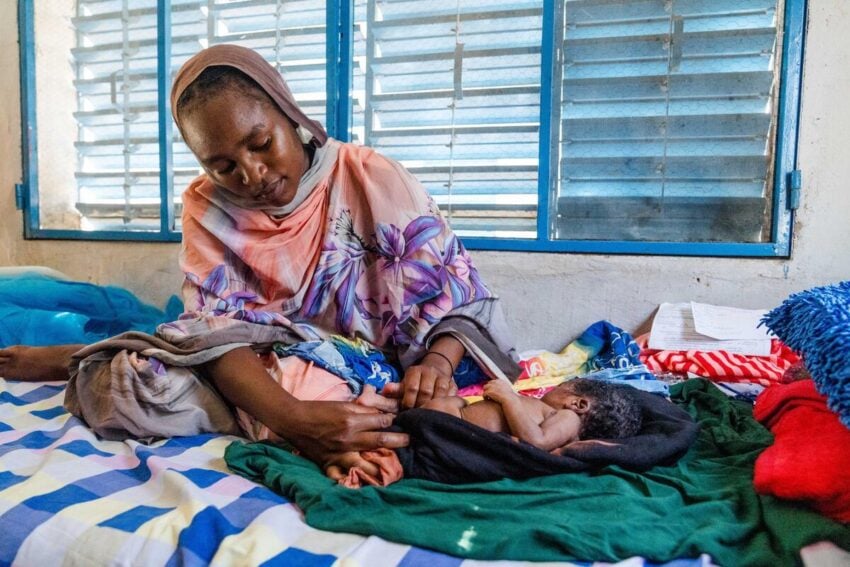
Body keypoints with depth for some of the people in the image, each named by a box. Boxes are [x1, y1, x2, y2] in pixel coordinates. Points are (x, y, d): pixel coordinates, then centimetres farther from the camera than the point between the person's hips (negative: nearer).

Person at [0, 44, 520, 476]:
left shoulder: (374, 179, -11)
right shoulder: (207, 208, -4)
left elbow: (460, 298, -10)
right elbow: (218, 331, -15)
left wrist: (437, 362, -31)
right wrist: (293, 417, -33)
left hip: (364, 378, -2)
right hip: (261, 378, 3)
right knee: (126, 389, -23)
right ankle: (93, 363, 12)